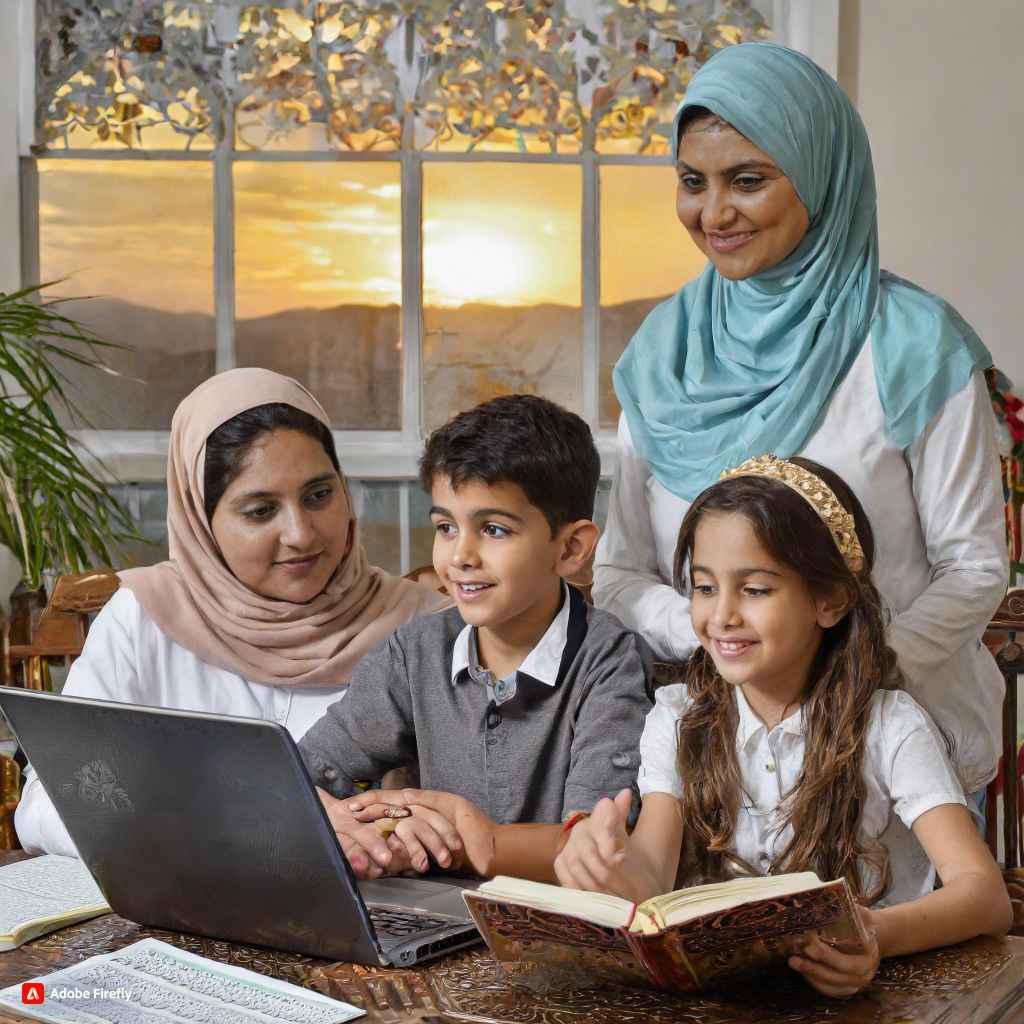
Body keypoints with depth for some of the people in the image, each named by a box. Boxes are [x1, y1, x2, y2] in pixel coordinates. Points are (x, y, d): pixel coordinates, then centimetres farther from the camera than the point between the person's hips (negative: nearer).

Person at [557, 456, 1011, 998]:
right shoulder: (678, 722, 4)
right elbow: (653, 884, -8)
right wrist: (617, 867, -32)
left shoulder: (888, 727, -6)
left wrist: (882, 937, -36)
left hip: (851, 984, -1)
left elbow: (988, 896, -15)